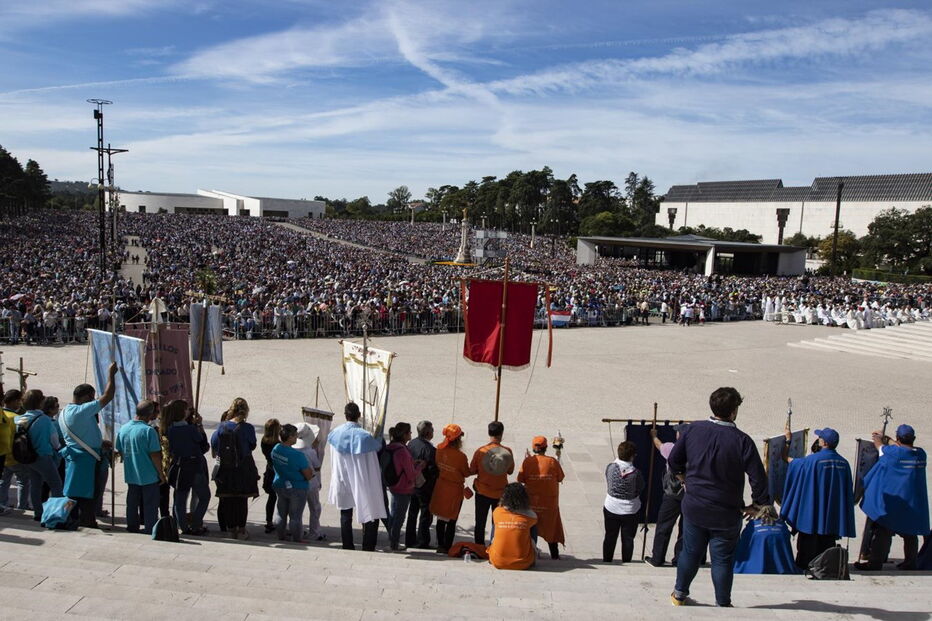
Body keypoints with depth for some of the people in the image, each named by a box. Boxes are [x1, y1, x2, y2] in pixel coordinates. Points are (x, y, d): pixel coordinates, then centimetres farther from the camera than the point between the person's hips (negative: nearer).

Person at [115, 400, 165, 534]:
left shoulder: (123, 429, -1)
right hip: (149, 476, -5)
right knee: (150, 505, 6)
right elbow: (155, 455, -17)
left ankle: (132, 527, 28)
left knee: (132, 503, 18)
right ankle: (150, 530, 11)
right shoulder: (148, 431, -19)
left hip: (131, 475, 6)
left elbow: (120, 451, 9)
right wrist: (161, 473, -6)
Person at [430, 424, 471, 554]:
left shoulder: (439, 449, -10)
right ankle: (447, 547, 14)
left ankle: (440, 546, 26)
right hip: (455, 489, -5)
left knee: (441, 519, 18)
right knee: (451, 521, 10)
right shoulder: (460, 456, -23)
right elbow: (466, 473, -9)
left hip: (440, 486, 5)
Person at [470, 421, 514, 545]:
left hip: (482, 493, 0)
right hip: (500, 494, 0)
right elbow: (510, 470, 1)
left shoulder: (480, 451, -13)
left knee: (480, 524, 13)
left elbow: (472, 471, -4)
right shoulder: (507, 451, -12)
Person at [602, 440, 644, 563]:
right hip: (630, 510, -2)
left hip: (611, 508, 2)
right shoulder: (636, 473, -21)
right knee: (628, 539, 13)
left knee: (610, 537, 16)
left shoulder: (610, 467, -15)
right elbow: (640, 489, -4)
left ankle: (606, 562, 26)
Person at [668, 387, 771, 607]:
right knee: (722, 559, 11)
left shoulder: (692, 430, -6)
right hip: (725, 513, -3)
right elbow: (758, 478, -15)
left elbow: (674, 461, 4)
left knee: (690, 552, 18)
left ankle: (679, 594, 32)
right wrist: (760, 504, 1)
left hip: (693, 507, 3)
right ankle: (722, 604, 23)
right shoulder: (742, 440, -17)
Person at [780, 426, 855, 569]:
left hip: (813, 509, -5)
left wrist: (788, 440, 9)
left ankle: (804, 566, 8)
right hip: (833, 513, 5)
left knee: (808, 540, 4)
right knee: (827, 541, 13)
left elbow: (787, 458, -2)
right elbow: (848, 488, 8)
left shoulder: (813, 459, -15)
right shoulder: (843, 462, 0)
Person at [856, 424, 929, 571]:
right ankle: (910, 563, 24)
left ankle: (875, 563, 1)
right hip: (914, 503, 5)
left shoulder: (894, 452, -17)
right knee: (910, 534, 16)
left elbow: (879, 445, 3)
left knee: (883, 532, -1)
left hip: (892, 502, -5)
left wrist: (878, 438, 27)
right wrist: (886, 438, 30)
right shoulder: (920, 453, -2)